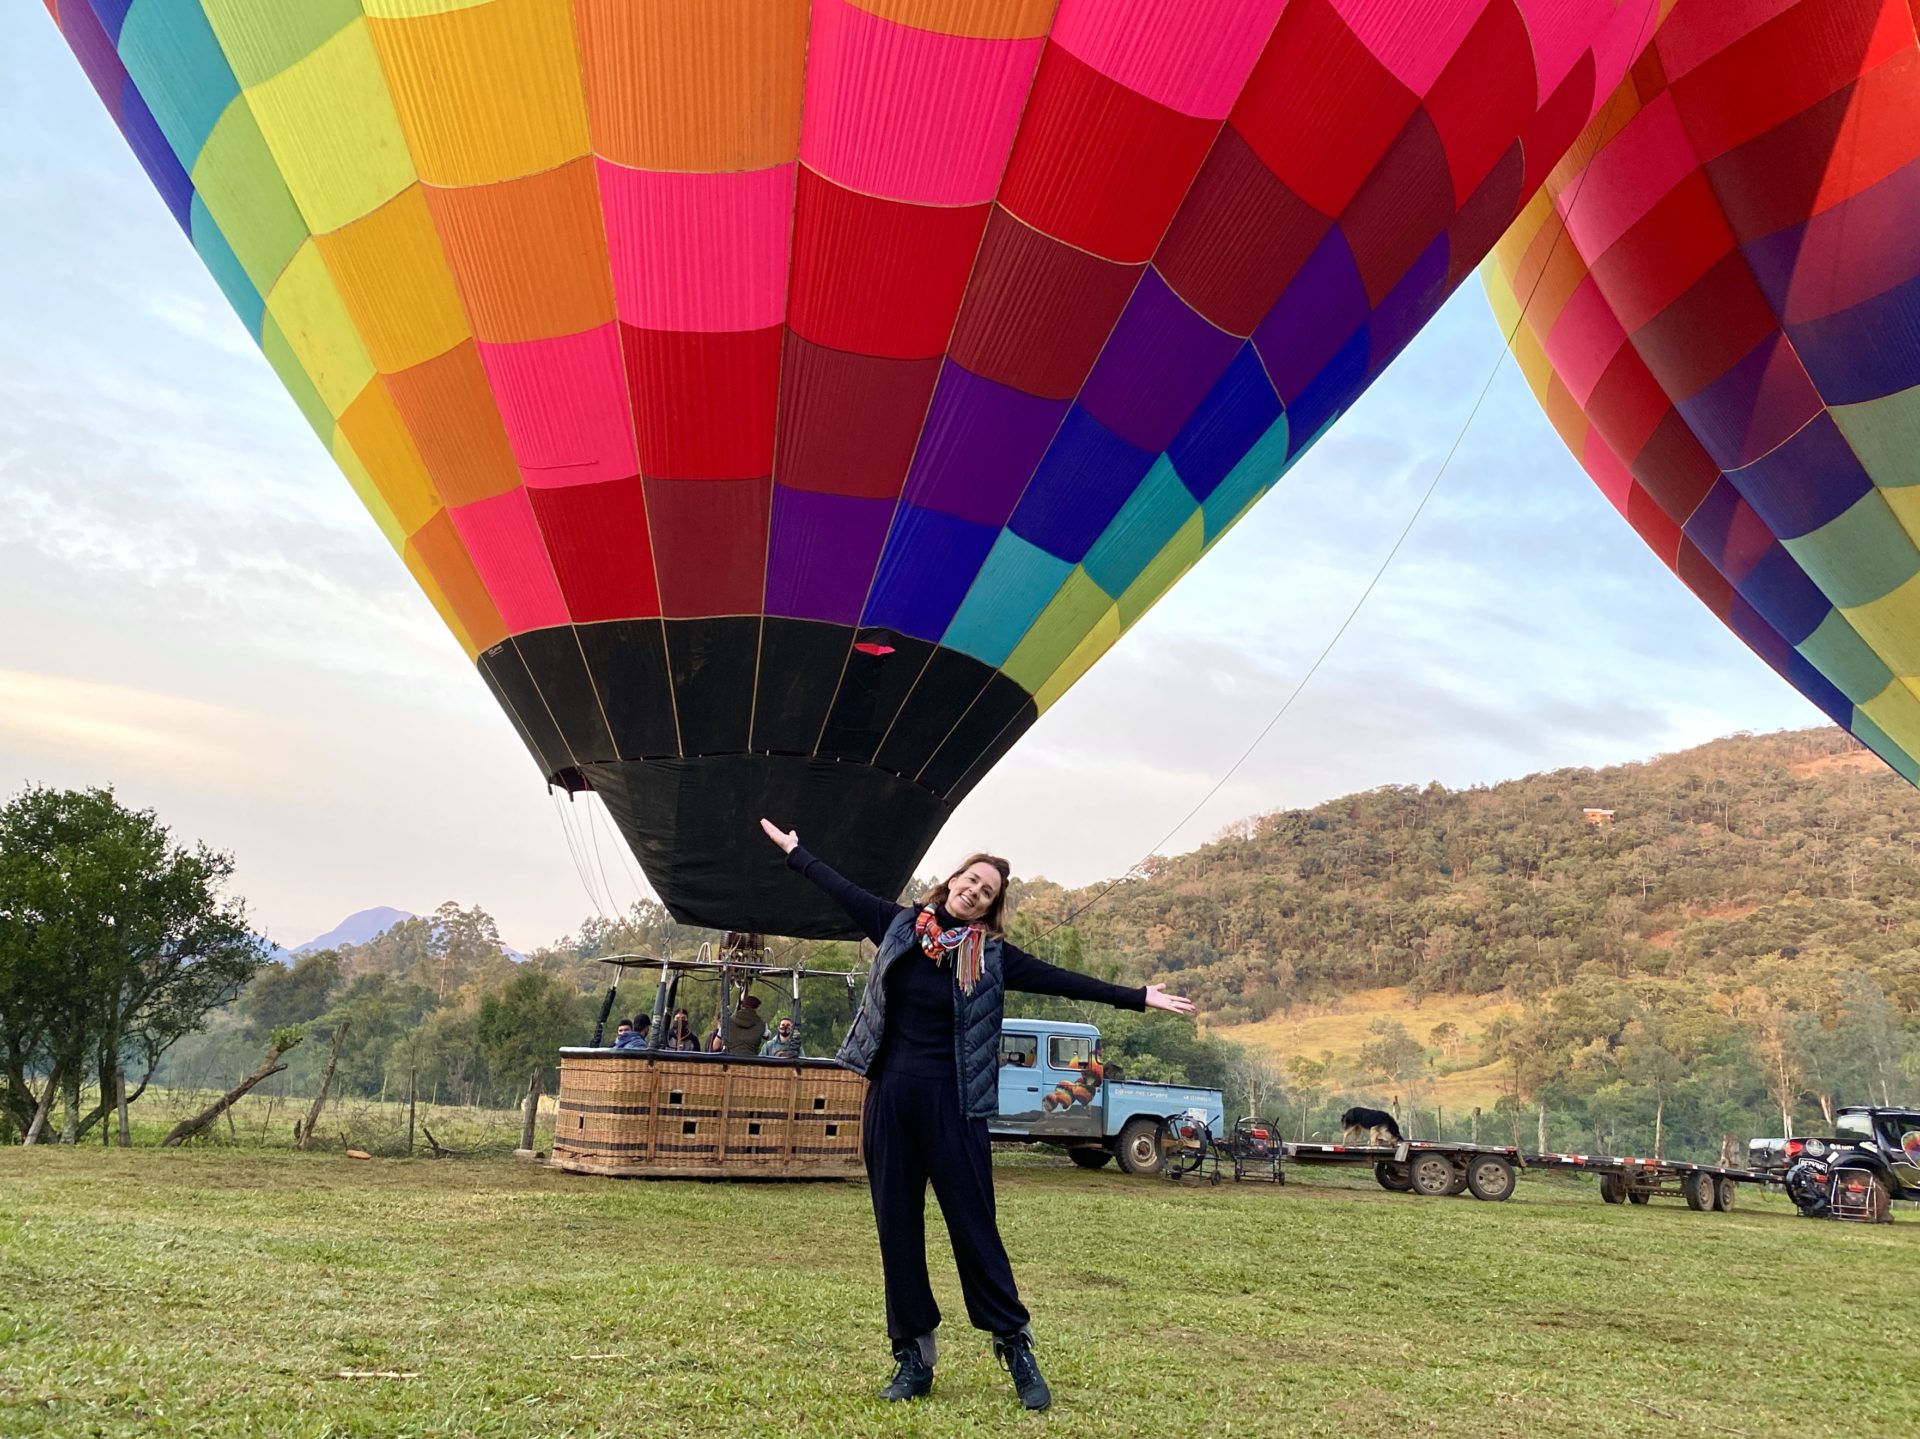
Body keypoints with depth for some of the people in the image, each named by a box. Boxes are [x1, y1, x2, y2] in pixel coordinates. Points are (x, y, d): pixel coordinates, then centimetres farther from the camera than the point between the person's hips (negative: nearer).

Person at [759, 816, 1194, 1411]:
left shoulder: (991, 954, -1)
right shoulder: (900, 925, 4)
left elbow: (1061, 980, -4)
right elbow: (843, 890, 15)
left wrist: (1138, 998, -7)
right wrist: (794, 850, 24)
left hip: (950, 1101, -2)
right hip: (889, 1095, 3)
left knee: (973, 1223, 1)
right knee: (896, 1227, 7)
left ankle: (1015, 1345, 14)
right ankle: (913, 1356, 17)